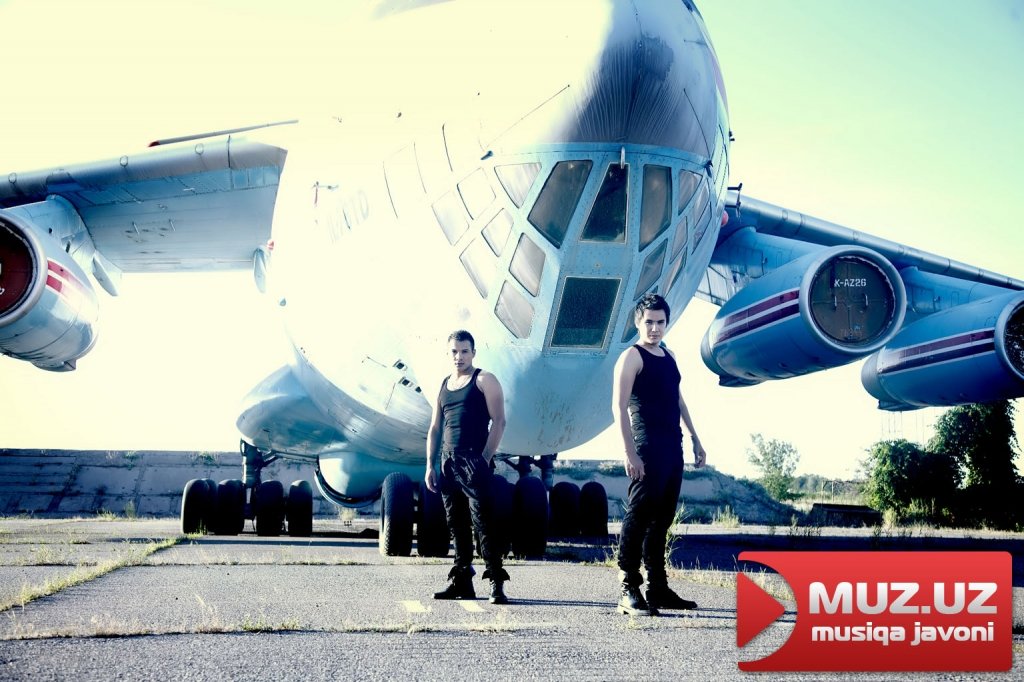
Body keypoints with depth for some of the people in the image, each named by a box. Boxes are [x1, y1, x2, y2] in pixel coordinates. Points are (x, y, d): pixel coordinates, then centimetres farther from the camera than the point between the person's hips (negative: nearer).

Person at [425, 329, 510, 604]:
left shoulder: (484, 380, 1)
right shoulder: (444, 385, 18)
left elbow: (499, 421, -6)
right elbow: (435, 429, 19)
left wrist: (485, 458, -13)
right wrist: (430, 466, 11)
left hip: (473, 460, -6)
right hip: (448, 462, 6)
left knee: (482, 522, -11)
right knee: (456, 525, 8)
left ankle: (496, 582, -11)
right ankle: (461, 581, 13)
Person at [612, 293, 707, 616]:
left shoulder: (669, 355, 19)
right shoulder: (632, 357, -6)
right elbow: (619, 406, -14)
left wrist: (695, 438, 21)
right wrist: (630, 452, -21)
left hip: (673, 448, 8)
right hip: (647, 449, -8)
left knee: (662, 519, 11)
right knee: (638, 517, -9)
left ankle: (658, 588, 17)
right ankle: (629, 591, -8)